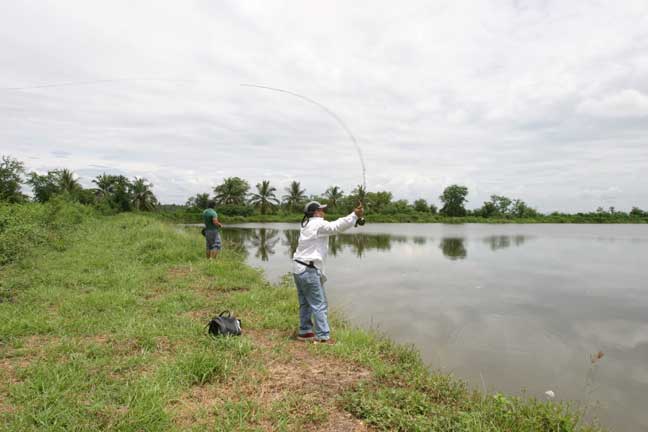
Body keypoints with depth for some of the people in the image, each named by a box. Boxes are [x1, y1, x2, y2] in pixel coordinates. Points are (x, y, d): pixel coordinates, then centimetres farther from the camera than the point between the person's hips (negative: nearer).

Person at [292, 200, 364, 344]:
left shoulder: (307, 225, 17)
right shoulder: (318, 224, -12)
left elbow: (331, 227, 17)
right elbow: (335, 226, -26)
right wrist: (354, 215, -30)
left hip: (298, 268, 10)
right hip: (309, 270, -10)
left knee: (305, 303, 19)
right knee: (319, 304, -3)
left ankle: (305, 331, 28)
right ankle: (322, 336, 0)